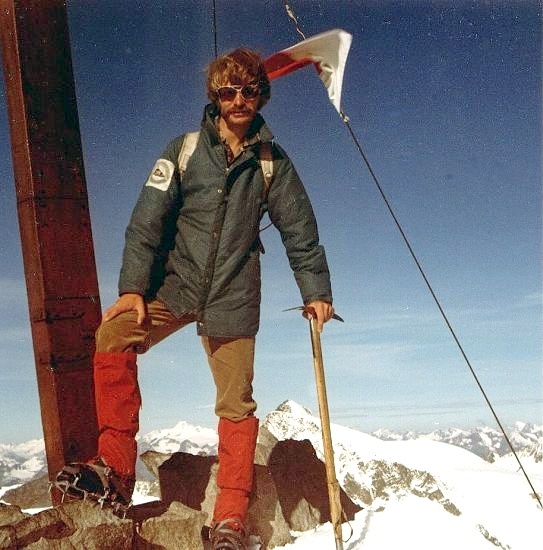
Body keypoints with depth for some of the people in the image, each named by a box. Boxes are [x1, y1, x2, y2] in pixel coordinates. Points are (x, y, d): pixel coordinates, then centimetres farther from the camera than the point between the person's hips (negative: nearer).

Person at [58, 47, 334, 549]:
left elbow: (300, 230, 9)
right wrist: (133, 286, -14)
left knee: (236, 404, 1)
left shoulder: (273, 161, 5)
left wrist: (316, 291, 3)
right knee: (113, 337, -25)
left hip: (233, 298, 0)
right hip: (175, 284, 0)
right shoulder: (185, 150, 1)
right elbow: (148, 220, -5)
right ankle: (116, 465, -20)